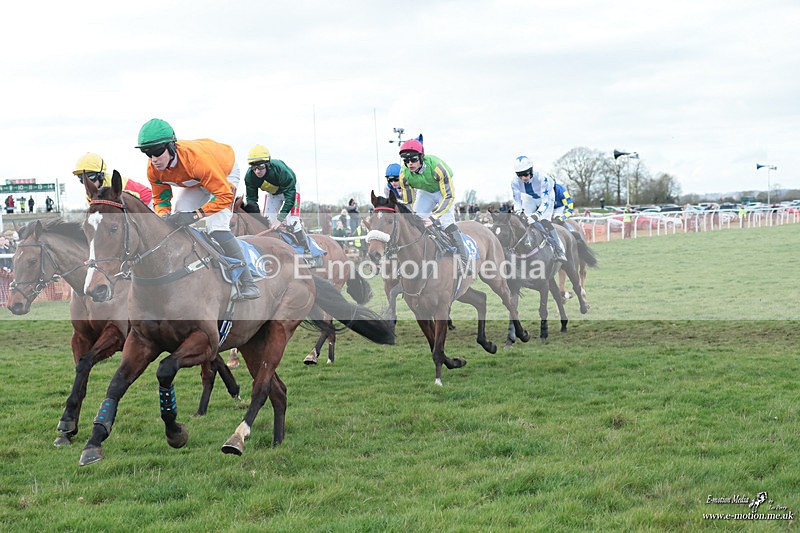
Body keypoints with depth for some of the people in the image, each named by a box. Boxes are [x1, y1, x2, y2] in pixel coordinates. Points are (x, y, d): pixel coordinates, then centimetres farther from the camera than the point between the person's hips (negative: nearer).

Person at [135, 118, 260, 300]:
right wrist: (165, 217, -32)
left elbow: (225, 195, -41)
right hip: (197, 182, 7)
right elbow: (160, 199, -8)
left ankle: (248, 284, -21)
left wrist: (195, 215, -51)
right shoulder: (153, 169, -23)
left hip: (225, 173, -7)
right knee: (175, 225, -4)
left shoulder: (196, 158, -44)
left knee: (216, 227, -25)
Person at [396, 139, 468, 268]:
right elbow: (408, 202, -11)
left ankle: (464, 260, -16)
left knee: (446, 222, -21)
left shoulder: (436, 167, -39)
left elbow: (449, 196, -34)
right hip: (424, 192, 5)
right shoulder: (404, 175, -25)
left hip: (443, 190, -5)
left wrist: (433, 217, -42)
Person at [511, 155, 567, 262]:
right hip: (529, 199, 5)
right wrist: (518, 212, -34)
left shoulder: (542, 177, -39)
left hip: (546, 197, -4)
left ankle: (559, 250, -19)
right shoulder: (515, 182, -26)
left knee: (544, 221, -24)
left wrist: (537, 215, -51)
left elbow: (546, 201, -38)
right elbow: (517, 201, -15)